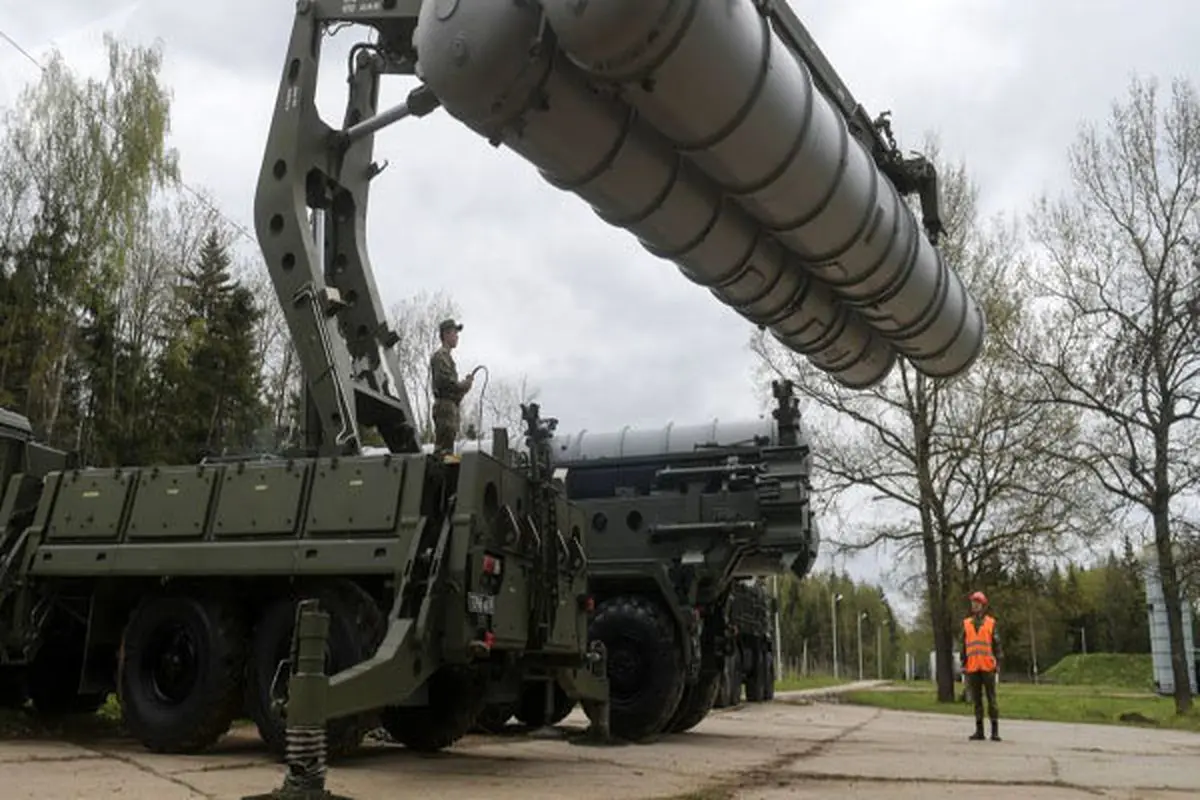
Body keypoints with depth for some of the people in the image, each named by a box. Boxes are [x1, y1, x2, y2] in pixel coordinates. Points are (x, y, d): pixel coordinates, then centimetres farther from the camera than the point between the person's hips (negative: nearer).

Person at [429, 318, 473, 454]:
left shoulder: (446, 356, 23)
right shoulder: (440, 356, -9)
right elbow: (446, 382, -20)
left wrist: (465, 382, 9)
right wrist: (466, 384, -8)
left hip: (451, 406, 10)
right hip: (445, 405, -10)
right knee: (444, 446, -12)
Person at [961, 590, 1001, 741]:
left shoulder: (991, 623, 3)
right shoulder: (966, 624, 10)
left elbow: (996, 645, 2)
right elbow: (963, 646, 10)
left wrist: (998, 664, -5)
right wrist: (963, 665, 4)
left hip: (988, 667, -3)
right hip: (973, 668, 3)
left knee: (991, 698, -2)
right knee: (977, 699, 5)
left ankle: (995, 731, 1)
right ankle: (979, 730, 10)